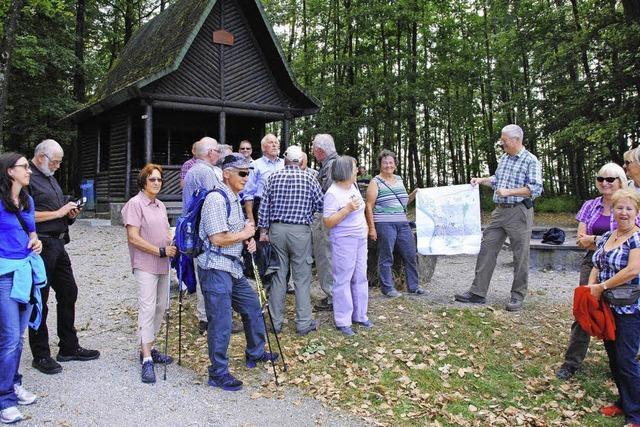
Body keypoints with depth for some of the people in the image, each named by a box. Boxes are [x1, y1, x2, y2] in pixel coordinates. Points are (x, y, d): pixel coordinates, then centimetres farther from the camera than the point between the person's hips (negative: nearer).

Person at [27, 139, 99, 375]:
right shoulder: (29, 179, -11)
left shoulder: (50, 178, 18)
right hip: (40, 246, -9)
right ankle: (41, 355, 10)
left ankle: (69, 347, 25)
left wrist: (70, 213, 5)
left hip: (58, 244, 9)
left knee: (68, 293, 14)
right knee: (39, 301, 0)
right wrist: (59, 213, -17)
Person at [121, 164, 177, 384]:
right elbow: (134, 238, -16)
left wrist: (173, 245, -1)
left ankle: (148, 348, 25)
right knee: (147, 308, -10)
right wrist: (161, 251, -18)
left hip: (162, 265, 8)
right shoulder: (135, 204, -10)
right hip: (145, 265, -8)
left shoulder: (160, 205, 14)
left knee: (161, 307, 12)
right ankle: (147, 360, -8)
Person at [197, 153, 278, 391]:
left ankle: (255, 354, 38)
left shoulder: (234, 199, 15)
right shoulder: (216, 199, -17)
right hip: (215, 268, -10)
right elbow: (217, 239, -23)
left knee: (252, 308, 19)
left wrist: (247, 240, 5)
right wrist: (244, 234, -9)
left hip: (234, 267, 10)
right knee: (221, 322, -4)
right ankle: (218, 374, 10)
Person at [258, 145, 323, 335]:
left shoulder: (274, 177, 3)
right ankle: (303, 323, 6)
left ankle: (275, 322, 15)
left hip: (276, 229, 2)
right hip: (300, 231, -2)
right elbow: (321, 205, 0)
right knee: (302, 278, 3)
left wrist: (263, 230, 6)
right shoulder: (309, 179, -2)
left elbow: (264, 206, 1)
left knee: (278, 275, 9)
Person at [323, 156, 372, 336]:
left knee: (360, 278, 13)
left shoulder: (353, 185, 9)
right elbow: (328, 222, -19)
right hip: (343, 240, -8)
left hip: (360, 238, 8)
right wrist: (347, 209, -26)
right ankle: (342, 321, 5)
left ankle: (359, 315, 24)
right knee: (343, 281, -3)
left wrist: (364, 225, 22)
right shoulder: (332, 193, -16)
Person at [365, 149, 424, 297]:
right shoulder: (375, 182, -3)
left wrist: (413, 195, 8)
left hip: (403, 223, 6)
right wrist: (371, 228, -12)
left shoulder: (399, 179, 16)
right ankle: (388, 288, 10)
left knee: (410, 254, 7)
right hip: (385, 224, -6)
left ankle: (413, 286, 19)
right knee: (386, 257, -1)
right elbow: (369, 206, -6)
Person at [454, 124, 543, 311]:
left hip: (519, 212, -7)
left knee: (520, 256, 1)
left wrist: (509, 192, -19)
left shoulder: (531, 161, -9)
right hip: (499, 211, 7)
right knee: (486, 249, 3)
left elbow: (535, 189, -16)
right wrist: (482, 180, 14)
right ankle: (478, 292, 7)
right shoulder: (503, 159, 14)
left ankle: (518, 296, 11)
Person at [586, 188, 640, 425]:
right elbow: (597, 266, 14)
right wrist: (590, 288, -4)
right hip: (608, 307, 7)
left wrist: (602, 286, -16)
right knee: (613, 358, 15)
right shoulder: (607, 237, 11)